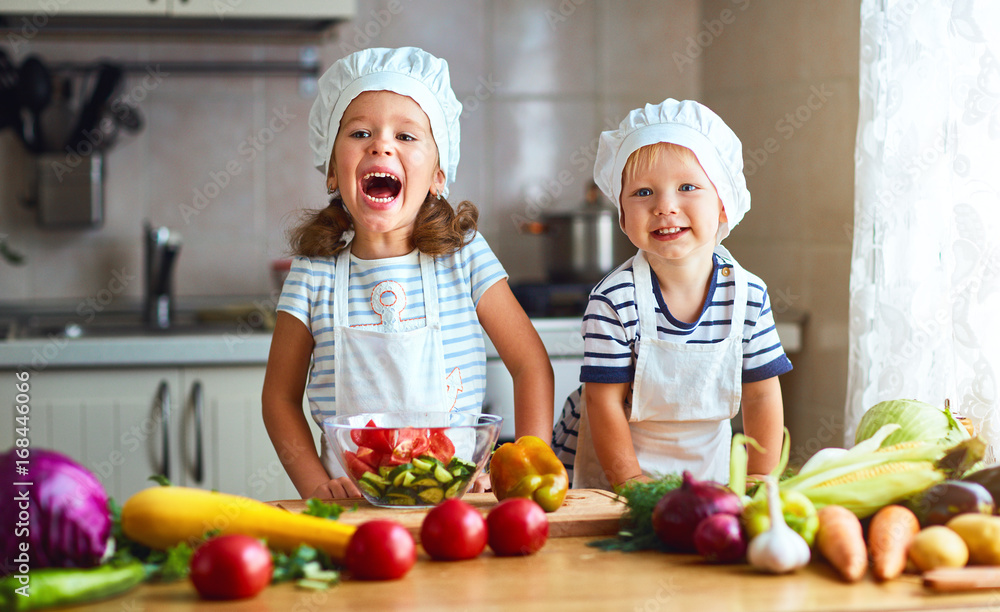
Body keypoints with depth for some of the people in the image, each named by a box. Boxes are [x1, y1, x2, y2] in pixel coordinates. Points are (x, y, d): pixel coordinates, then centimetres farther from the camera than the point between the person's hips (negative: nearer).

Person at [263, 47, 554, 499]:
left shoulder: (465, 257, 1)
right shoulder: (314, 275, 1)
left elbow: (531, 365, 4)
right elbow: (281, 398, 7)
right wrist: (317, 486, -5)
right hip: (353, 502, 0)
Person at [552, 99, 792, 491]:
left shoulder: (749, 296, -10)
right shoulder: (614, 300, -20)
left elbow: (762, 398, -2)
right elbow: (604, 403, -15)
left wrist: (758, 485, -5)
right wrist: (632, 484, -15)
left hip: (707, 470, 3)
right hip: (609, 471, -2)